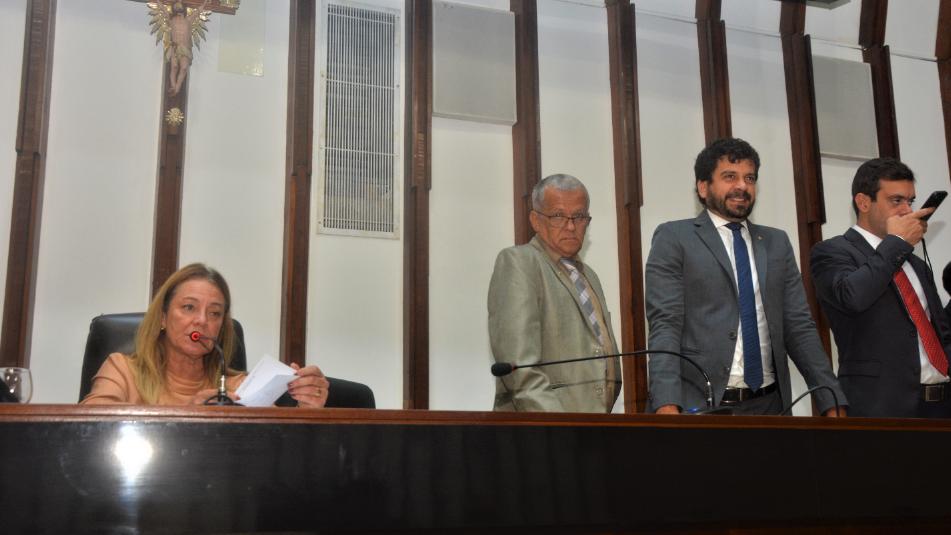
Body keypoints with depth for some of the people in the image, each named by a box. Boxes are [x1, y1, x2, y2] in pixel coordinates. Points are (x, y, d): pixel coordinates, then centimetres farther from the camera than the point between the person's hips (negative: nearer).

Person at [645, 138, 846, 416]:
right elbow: (664, 324, -9)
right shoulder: (674, 238, -1)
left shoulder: (777, 242, 13)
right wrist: (667, 405, -21)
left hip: (769, 403, 4)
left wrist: (832, 402, 3)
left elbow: (799, 325, 11)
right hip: (701, 405, -4)